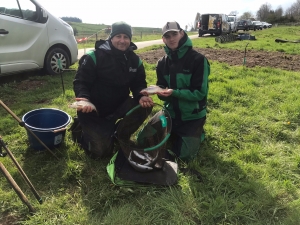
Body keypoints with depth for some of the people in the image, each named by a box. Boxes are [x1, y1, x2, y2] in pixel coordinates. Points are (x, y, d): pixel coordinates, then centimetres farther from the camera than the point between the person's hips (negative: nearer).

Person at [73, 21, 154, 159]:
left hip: (118, 107, 5)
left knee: (145, 105, -20)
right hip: (94, 110, -5)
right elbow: (80, 82, -16)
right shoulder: (94, 57, -17)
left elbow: (139, 83, 1)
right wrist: (84, 98, -38)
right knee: (100, 152, -9)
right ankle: (82, 129, 24)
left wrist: (141, 96, -23)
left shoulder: (134, 60, -1)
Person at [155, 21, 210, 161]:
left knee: (184, 155, -2)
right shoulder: (162, 63, 0)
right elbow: (161, 88, 2)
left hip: (192, 116, -5)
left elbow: (200, 92, -20)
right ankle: (178, 135, 34)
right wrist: (161, 92, -23)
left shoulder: (198, 59, -17)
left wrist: (174, 93, -31)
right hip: (171, 114, 5)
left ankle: (197, 133, 26)